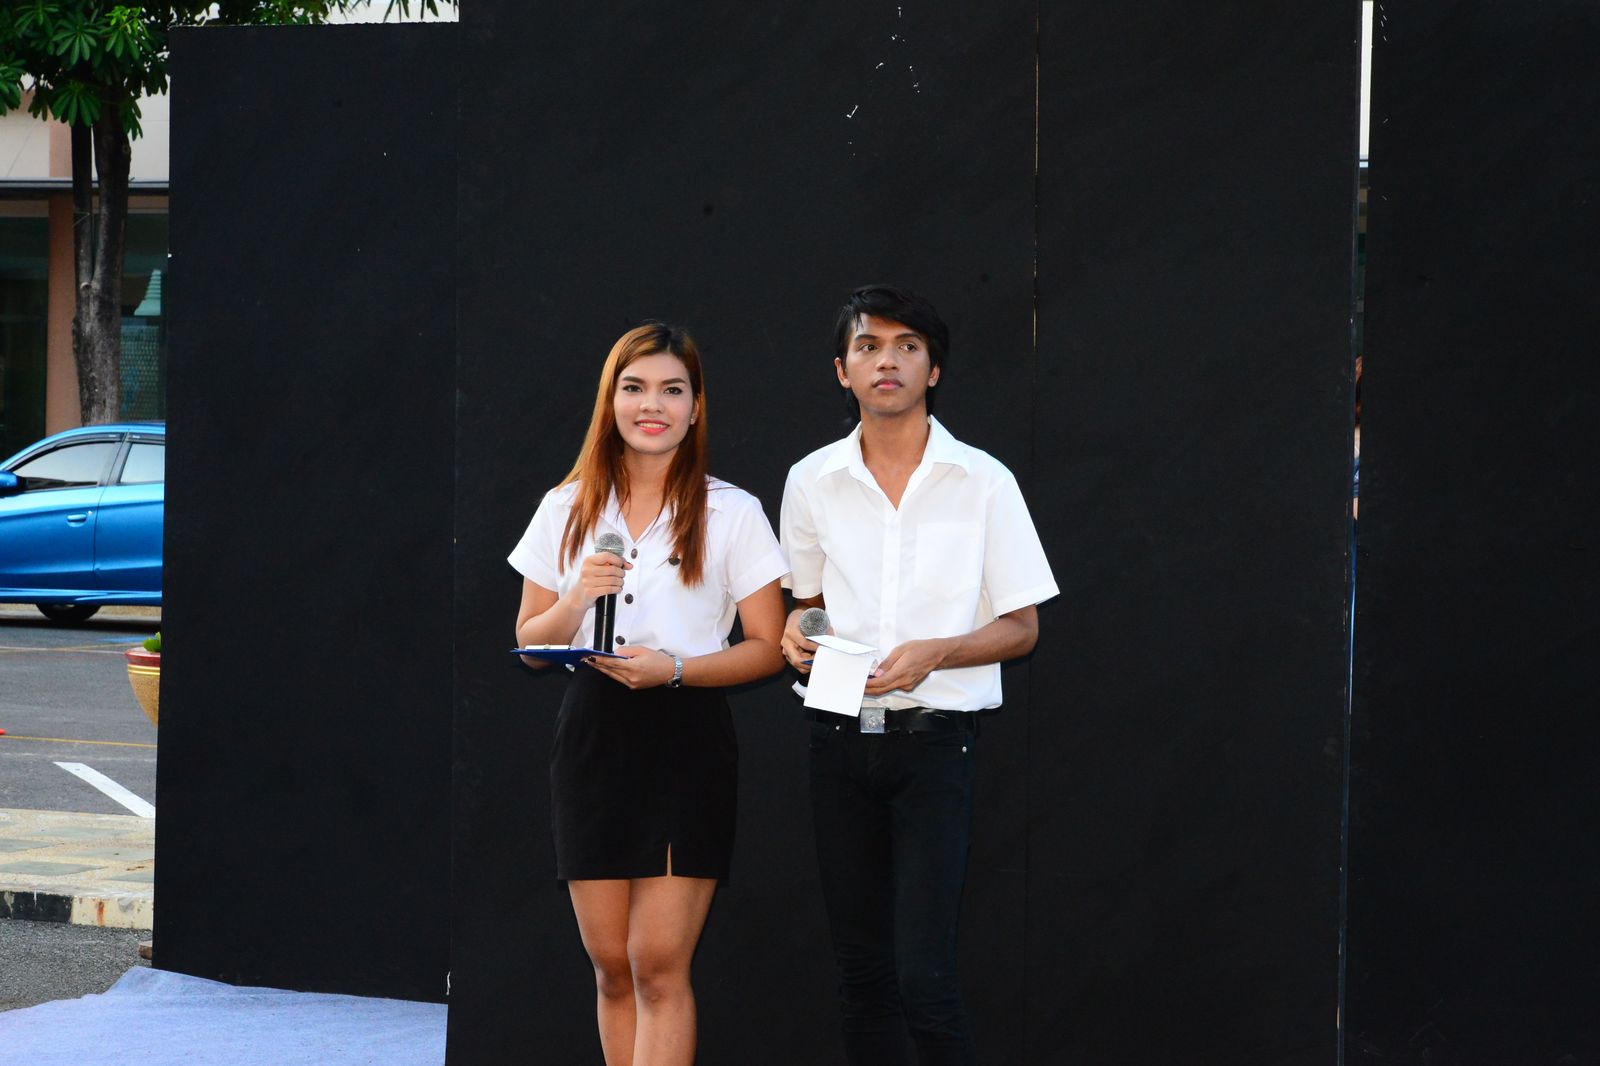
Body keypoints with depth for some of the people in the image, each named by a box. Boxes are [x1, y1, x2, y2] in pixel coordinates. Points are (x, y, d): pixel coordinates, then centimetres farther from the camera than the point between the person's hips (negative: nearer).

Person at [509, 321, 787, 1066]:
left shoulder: (731, 515, 1)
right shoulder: (567, 509, 10)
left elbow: (768, 648, -1)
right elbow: (530, 641, 11)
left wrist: (675, 668, -16)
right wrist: (577, 601, -9)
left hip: (686, 744, -3)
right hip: (592, 736, 3)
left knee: (659, 964, -10)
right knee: (610, 966, 5)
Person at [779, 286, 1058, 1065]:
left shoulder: (982, 482, -2)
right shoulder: (811, 481, 7)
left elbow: (1020, 627, 0)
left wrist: (931, 652, -16)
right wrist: (798, 631, -2)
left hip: (935, 742, -3)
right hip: (840, 739, 4)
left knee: (922, 975, -13)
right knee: (861, 970, 8)